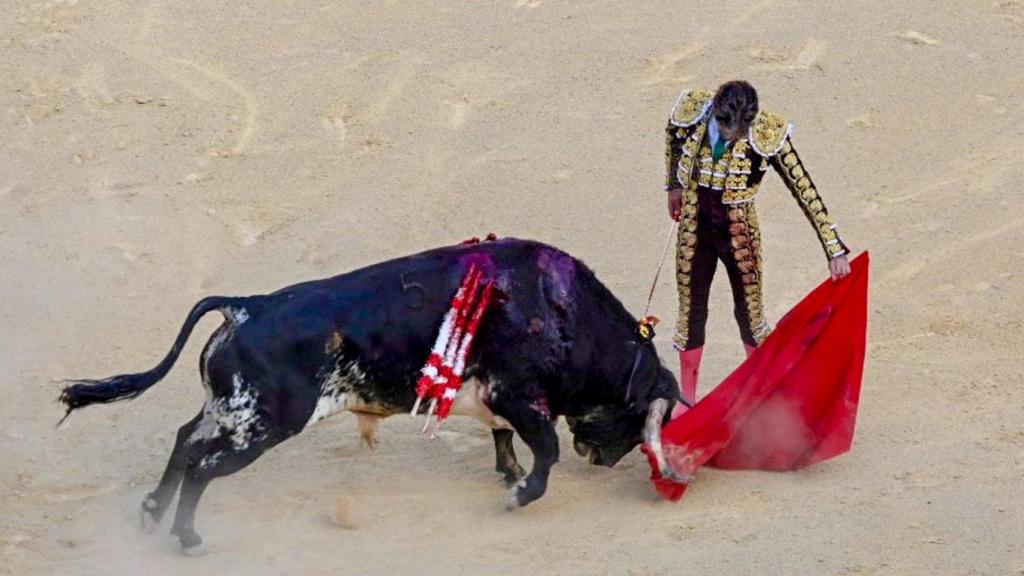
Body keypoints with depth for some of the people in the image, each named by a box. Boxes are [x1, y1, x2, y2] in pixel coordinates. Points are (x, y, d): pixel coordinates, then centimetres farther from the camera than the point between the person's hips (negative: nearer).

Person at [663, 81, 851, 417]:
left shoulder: (767, 136, -27)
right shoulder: (692, 114, -20)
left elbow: (805, 191, -22)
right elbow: (672, 138, 7)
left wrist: (834, 250, -21)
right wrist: (674, 185, 19)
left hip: (739, 237, -2)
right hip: (695, 234, 2)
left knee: (750, 313, 14)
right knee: (690, 313, 14)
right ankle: (686, 398, 32)